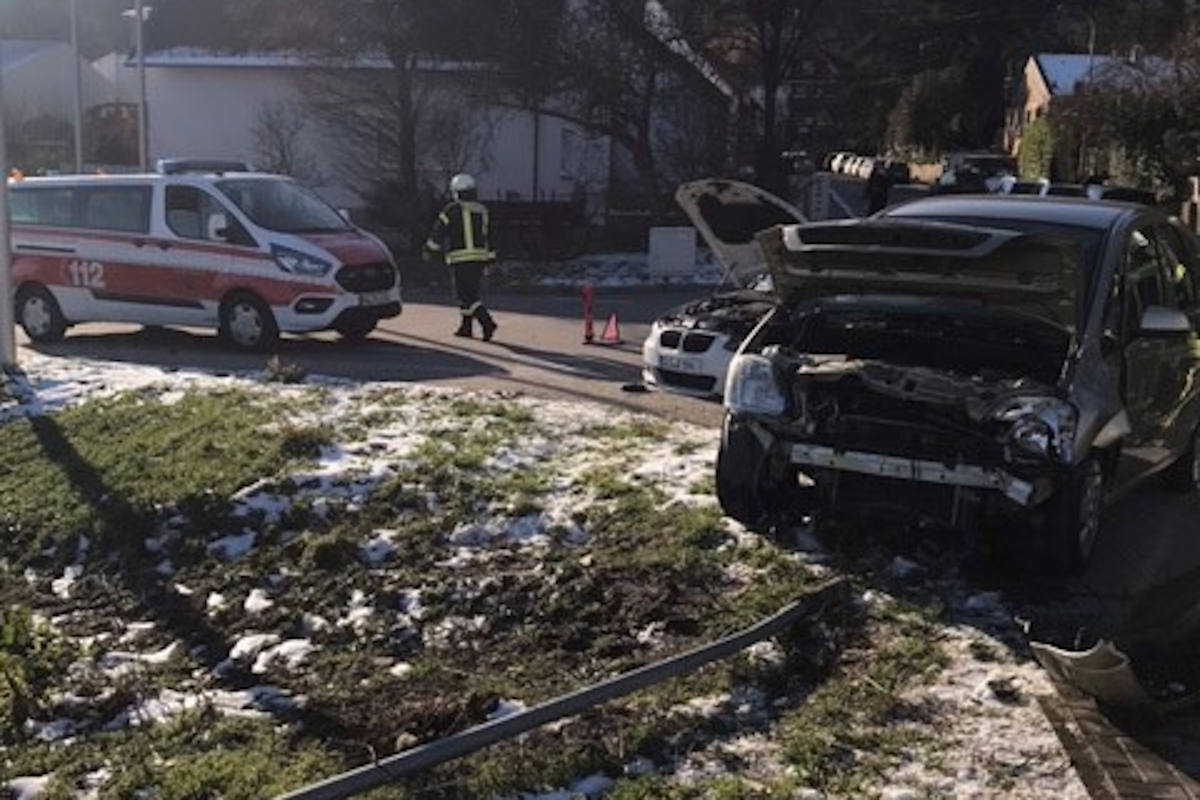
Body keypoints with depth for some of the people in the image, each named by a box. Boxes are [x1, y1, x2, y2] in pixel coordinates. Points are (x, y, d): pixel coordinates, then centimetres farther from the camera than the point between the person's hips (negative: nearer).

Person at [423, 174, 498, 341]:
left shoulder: (452, 210, -6)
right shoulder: (482, 210, 12)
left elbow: (438, 232, -1)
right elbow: (488, 237, 14)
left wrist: (429, 250, 13)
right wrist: (489, 258, 19)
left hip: (461, 258, -6)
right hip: (480, 257, 6)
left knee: (468, 296, -8)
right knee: (471, 293, 16)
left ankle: (487, 323, -24)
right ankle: (466, 327, 20)